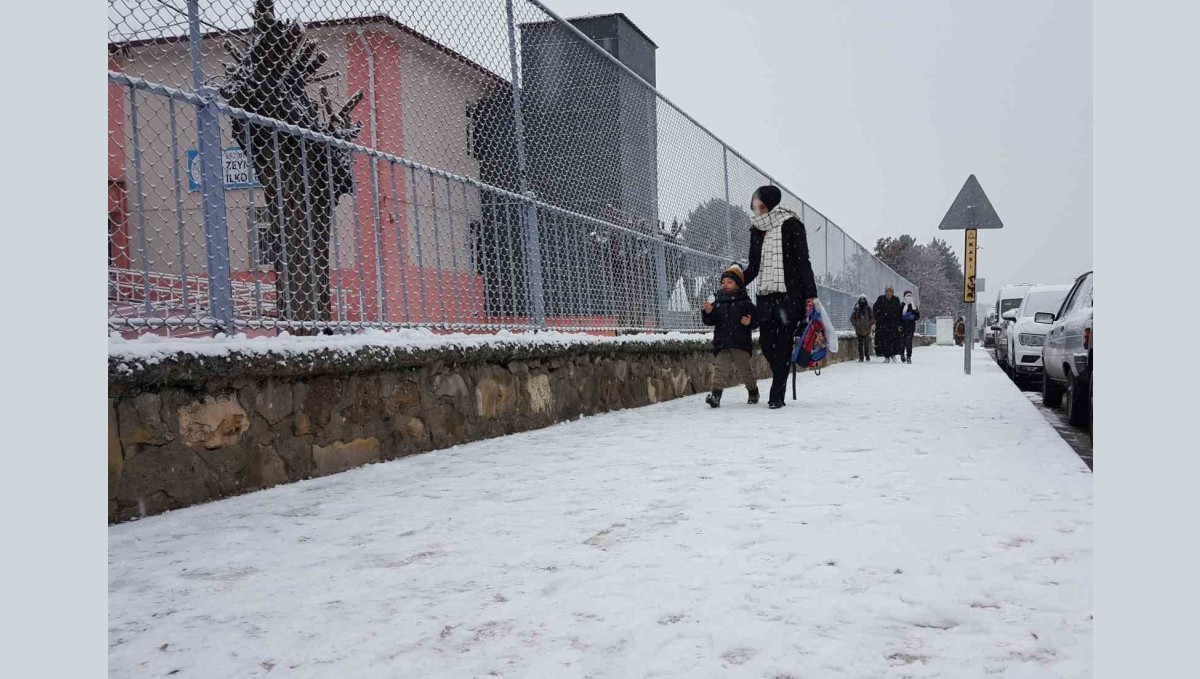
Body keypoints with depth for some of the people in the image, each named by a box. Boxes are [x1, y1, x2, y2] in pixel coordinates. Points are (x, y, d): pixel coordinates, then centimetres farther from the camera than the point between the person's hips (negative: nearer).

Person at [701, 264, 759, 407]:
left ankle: (753, 392, 28)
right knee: (720, 368, -9)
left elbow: (756, 320, 3)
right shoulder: (718, 303, 9)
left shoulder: (745, 302, 1)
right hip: (722, 344, 2)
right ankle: (716, 394, -15)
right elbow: (710, 321, 7)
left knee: (744, 369, 8)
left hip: (741, 343, -2)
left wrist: (750, 322, -17)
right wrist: (707, 312, -11)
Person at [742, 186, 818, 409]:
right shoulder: (756, 230, 11)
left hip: (790, 293, -5)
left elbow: (803, 262, -6)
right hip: (766, 294, 5)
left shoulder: (792, 226, -4)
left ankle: (777, 394, -3)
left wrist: (811, 294, -11)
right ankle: (781, 381, 21)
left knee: (783, 343, -6)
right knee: (766, 342, 1)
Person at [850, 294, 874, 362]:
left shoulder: (868, 308, 2)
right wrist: (856, 324, -4)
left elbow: (872, 318, 6)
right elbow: (852, 318, 7)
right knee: (860, 344, 2)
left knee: (866, 343, 1)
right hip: (859, 330, 1)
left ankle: (867, 356, 12)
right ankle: (861, 357, 4)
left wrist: (869, 324, -6)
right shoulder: (856, 309, 3)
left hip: (866, 330, -1)